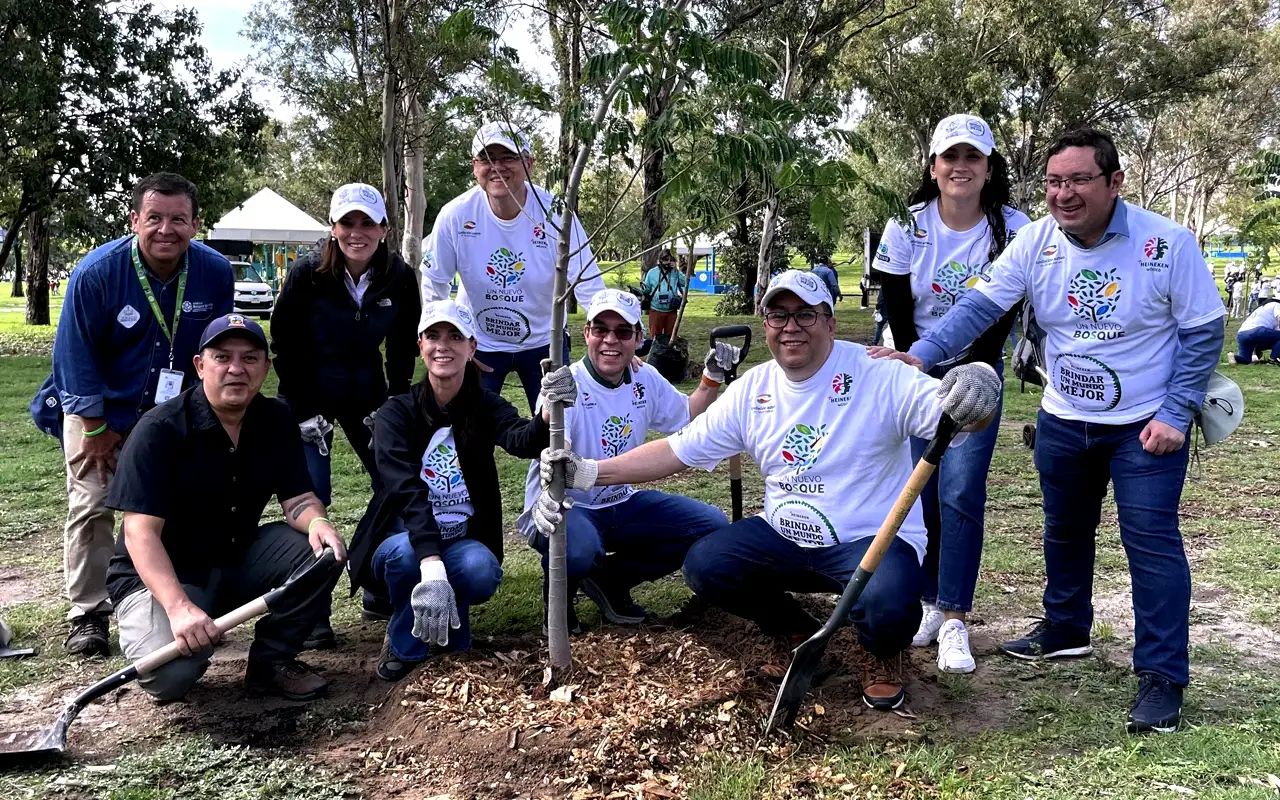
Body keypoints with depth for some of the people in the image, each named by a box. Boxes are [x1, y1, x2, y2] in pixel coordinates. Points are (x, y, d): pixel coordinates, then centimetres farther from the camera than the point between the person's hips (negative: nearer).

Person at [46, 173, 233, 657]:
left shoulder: (215, 273, -16)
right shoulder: (96, 272, -22)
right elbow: (75, 354, -14)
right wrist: (96, 430, -11)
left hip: (174, 414, 2)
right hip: (101, 409, -2)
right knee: (91, 507, -4)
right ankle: (88, 616, 8)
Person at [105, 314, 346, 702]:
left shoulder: (275, 420, -2)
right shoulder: (159, 429, -19)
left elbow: (297, 498, -3)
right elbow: (140, 532, -25)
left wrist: (317, 521, -29)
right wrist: (179, 606, -39)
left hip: (238, 561, 5)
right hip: (161, 575, -5)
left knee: (324, 551, -19)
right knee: (171, 674, -31)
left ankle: (272, 660, 1)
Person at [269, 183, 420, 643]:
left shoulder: (400, 278, -10)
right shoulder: (307, 274, -18)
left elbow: (403, 348, 2)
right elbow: (285, 347, -12)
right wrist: (306, 414, -14)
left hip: (367, 393, 4)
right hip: (309, 394, -3)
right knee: (311, 497, -11)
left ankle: (381, 594, 18)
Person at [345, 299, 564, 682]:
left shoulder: (486, 406, -6)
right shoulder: (396, 413, -11)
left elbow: (523, 441, -29)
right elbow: (409, 494, -27)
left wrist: (548, 415, -53)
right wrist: (432, 569, -43)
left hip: (462, 543, 1)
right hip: (405, 540, -1)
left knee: (482, 570, -33)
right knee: (405, 554, -35)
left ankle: (448, 625, 1)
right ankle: (405, 642, -5)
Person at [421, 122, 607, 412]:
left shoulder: (555, 214, -20)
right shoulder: (455, 215, -18)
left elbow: (589, 287, -18)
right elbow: (433, 288, -4)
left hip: (543, 343, 0)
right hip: (478, 345, 0)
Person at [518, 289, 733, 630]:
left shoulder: (647, 380, 1)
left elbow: (686, 419, 18)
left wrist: (712, 378, 3)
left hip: (623, 504, 7)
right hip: (565, 506, -7)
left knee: (713, 526, -4)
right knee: (577, 551, -41)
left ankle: (611, 579, 7)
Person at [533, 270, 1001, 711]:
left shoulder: (879, 376, -13)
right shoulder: (752, 391, 1)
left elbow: (954, 418, -23)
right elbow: (677, 451, 2)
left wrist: (971, 393, -49)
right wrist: (590, 472, -8)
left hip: (874, 540, -4)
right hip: (785, 539, 5)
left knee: (887, 607, -34)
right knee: (703, 565, -14)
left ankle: (883, 655, 9)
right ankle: (801, 635, 14)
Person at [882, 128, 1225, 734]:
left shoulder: (1168, 244, -17)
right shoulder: (1036, 242, -8)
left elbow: (1203, 330, -9)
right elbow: (982, 304, -16)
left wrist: (1176, 414, -15)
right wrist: (922, 355, -31)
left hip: (1146, 427, -4)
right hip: (1063, 422, 5)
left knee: (1152, 543, -6)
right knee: (1064, 532, 19)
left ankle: (1162, 677, 5)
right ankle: (1064, 631, 40)